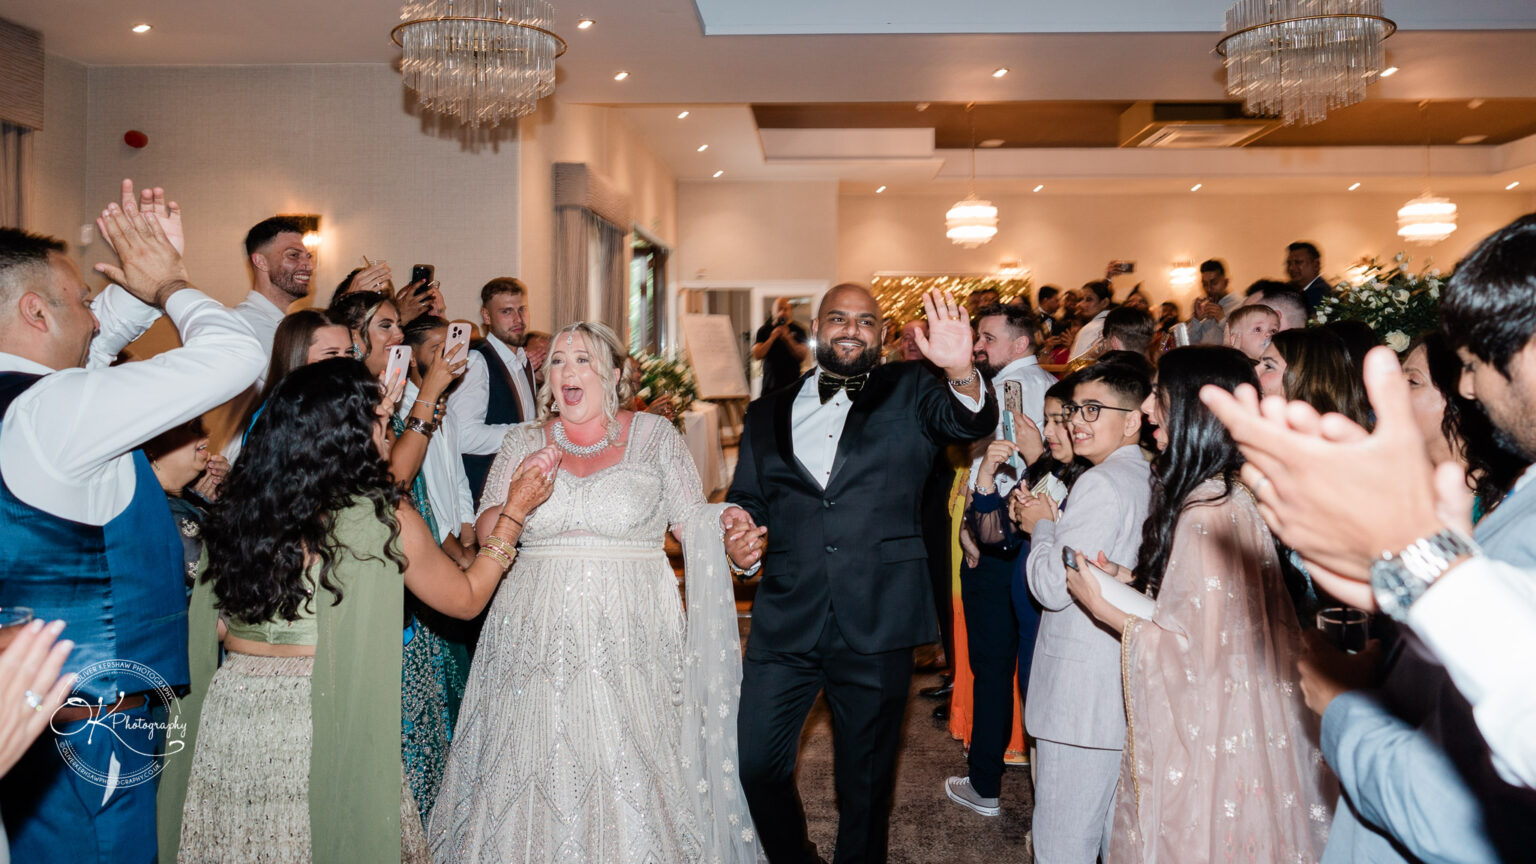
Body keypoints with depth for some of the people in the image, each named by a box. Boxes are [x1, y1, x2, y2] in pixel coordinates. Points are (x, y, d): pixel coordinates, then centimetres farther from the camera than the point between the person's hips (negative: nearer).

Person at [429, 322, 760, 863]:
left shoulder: (654, 434, 6)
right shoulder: (526, 442, 11)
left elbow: (694, 525, 5)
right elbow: (485, 532, 8)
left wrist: (727, 525, -16)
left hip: (632, 632, -2)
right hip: (539, 634, 2)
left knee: (633, 777, -3)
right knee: (538, 771, 2)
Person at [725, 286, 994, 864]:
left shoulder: (908, 394, 4)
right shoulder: (768, 413, 12)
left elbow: (971, 423, -14)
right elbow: (746, 498, 18)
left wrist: (961, 371, -35)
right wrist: (739, 541, -5)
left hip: (875, 626, -2)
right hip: (784, 623, 2)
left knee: (866, 779, 12)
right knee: (757, 764, 6)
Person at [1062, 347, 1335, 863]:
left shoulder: (1210, 514, -24)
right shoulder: (1225, 495, 6)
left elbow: (1197, 651, -24)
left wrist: (1104, 608, -15)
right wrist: (1128, 580, 4)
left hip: (1205, 745, -9)